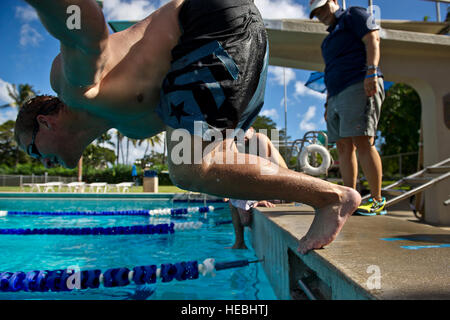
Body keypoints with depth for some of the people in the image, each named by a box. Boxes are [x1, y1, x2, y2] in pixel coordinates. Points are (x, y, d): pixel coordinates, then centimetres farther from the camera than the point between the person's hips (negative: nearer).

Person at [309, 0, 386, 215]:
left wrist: (371, 71, -20)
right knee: (344, 146, -1)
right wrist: (328, 103, 23)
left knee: (362, 141, -17)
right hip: (337, 95, 8)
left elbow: (373, 40, -5)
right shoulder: (330, 37, 32)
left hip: (359, 88, -8)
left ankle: (377, 200, -14)